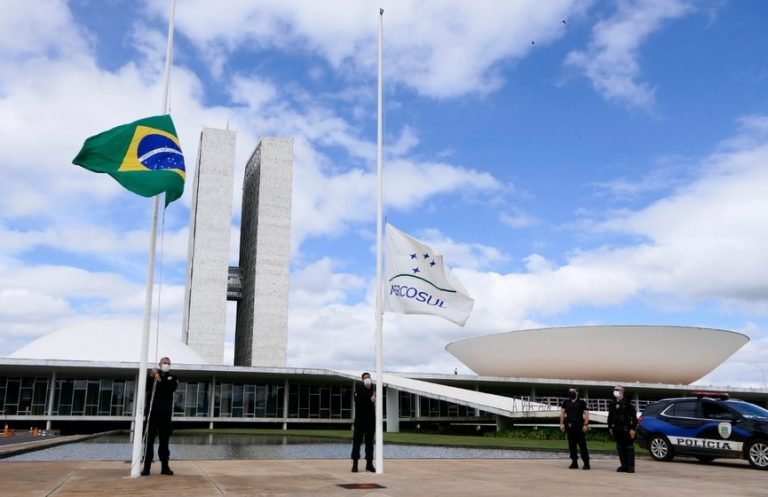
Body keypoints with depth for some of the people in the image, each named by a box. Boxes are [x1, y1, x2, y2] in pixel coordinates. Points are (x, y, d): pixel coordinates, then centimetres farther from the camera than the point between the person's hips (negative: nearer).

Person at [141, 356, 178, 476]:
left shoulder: (172, 378, 10)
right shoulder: (153, 375, 11)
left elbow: (171, 388, -11)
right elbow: (145, 388, -4)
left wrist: (160, 380, -20)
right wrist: (151, 377, -16)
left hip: (165, 412, 0)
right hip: (152, 411, 0)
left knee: (164, 439, 5)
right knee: (149, 439, 0)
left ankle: (165, 466, 9)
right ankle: (146, 466, 2)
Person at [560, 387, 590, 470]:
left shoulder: (581, 402, 1)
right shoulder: (566, 402, 12)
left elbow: (586, 413, -3)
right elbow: (562, 413, 12)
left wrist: (585, 425, -12)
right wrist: (562, 423, 4)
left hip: (579, 426, -4)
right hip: (569, 426, 4)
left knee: (582, 445, -4)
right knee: (571, 445, 6)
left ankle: (586, 463, 0)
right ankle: (574, 463, 12)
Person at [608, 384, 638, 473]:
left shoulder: (627, 403, -7)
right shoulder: (613, 404, 11)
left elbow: (634, 416, -9)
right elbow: (610, 417, 17)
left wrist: (633, 428, -14)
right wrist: (610, 427, 12)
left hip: (626, 429, -6)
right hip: (617, 429, 6)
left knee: (629, 447, -3)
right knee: (620, 448, 8)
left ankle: (630, 467, 0)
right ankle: (624, 466, 15)